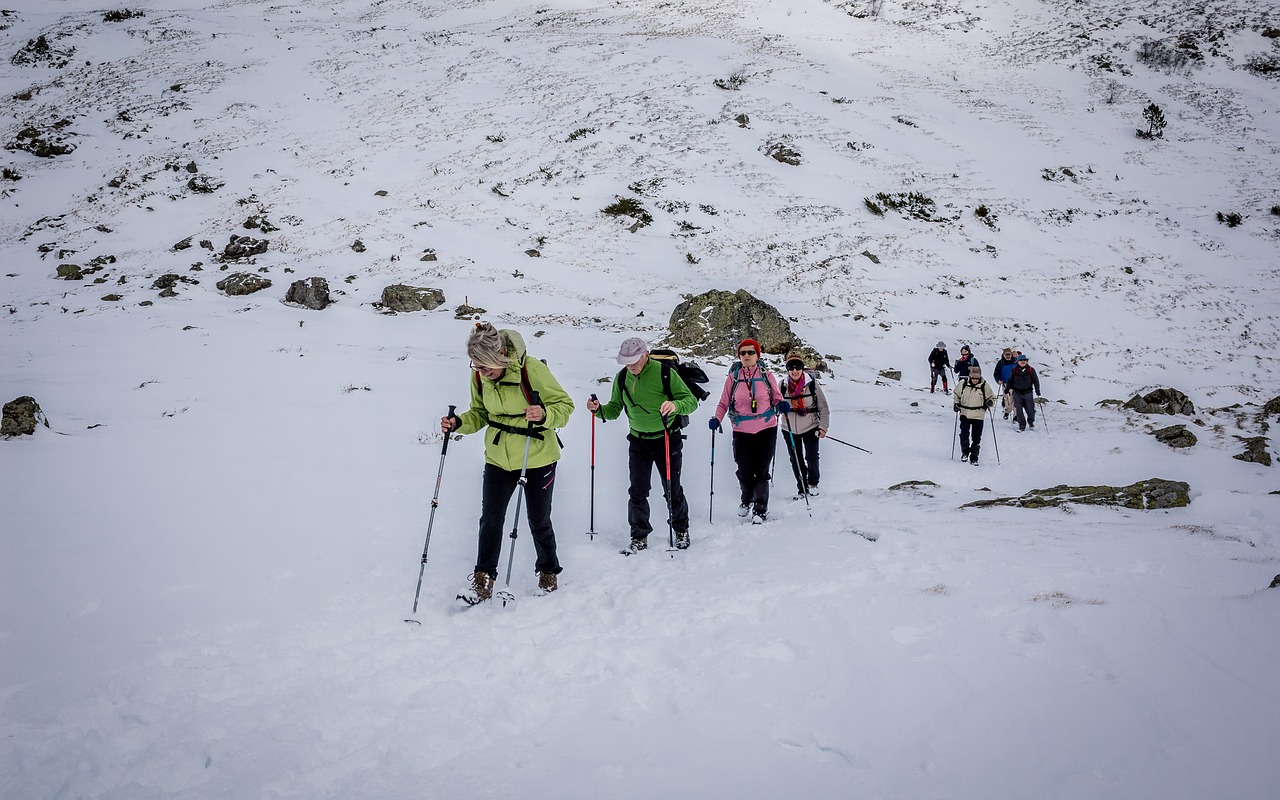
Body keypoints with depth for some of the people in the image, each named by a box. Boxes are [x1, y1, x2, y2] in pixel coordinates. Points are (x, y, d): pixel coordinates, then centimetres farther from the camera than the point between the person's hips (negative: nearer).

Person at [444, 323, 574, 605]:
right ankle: (483, 579, 13)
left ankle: (548, 572, 31)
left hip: (537, 458, -4)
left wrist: (544, 415, -36)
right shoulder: (479, 376, -7)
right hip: (498, 458, 4)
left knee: (539, 520, 9)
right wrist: (458, 423, -12)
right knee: (490, 519, 0)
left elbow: (565, 405, -16)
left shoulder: (532, 369, -22)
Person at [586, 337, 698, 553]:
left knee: (672, 490, 7)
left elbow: (691, 401, -14)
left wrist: (675, 405, -36)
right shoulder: (622, 378, -1)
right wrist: (599, 409, -14)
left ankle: (681, 530, 29)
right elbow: (614, 409, 7)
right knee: (637, 492, 3)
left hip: (667, 439, -3)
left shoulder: (665, 373, -15)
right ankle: (639, 536, 18)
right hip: (638, 442, 3)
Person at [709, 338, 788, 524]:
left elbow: (777, 397, 11)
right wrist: (716, 419, -9)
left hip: (766, 430, -1)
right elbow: (723, 403, 7)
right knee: (745, 472, 4)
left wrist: (782, 405, -11)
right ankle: (747, 499, 34)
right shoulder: (732, 378, 3)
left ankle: (760, 509, 13)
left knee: (761, 471, -1)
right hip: (742, 431, 1)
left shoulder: (767, 375, 3)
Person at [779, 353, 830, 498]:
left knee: (811, 457, -4)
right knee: (796, 460, 7)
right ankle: (802, 487, 24)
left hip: (810, 427, -2)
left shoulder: (812, 384, -8)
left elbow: (823, 407, -3)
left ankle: (813, 483, 22)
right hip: (790, 429, 2)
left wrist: (823, 427, -8)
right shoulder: (783, 385, -2)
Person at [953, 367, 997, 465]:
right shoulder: (963, 384, -2)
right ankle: (965, 452, 20)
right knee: (964, 434, -5)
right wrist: (956, 403, -2)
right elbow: (956, 395, 13)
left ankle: (974, 457, 14)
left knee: (976, 438, 2)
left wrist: (990, 402, -13)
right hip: (964, 413, 1)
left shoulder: (985, 386, -4)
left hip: (978, 415, 0)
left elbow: (992, 397, 8)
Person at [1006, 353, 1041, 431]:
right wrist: (1008, 389, 10)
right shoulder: (1014, 370, -1)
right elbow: (1010, 380, 11)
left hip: (1028, 392, 0)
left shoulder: (1031, 370, -1)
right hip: (1017, 393, 0)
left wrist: (1037, 391, 3)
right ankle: (1022, 425, 8)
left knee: (1030, 409, 3)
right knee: (1018, 409, -2)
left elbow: (1036, 380, 5)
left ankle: (1031, 422, 29)